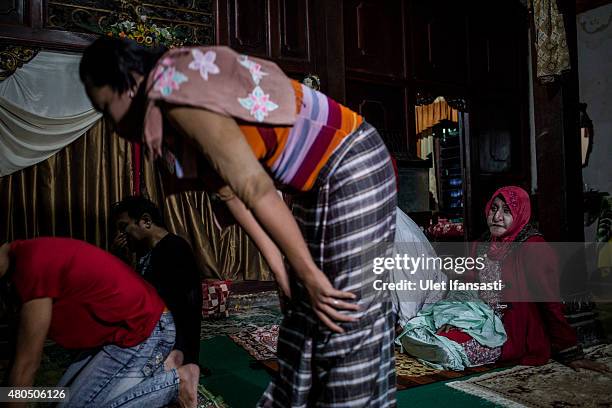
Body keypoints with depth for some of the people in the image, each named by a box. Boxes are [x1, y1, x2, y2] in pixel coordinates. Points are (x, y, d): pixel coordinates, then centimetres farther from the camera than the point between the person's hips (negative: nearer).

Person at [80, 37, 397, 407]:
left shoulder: (177, 95, -18)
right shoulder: (181, 93, 11)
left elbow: (256, 188, -23)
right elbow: (233, 191, 8)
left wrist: (308, 273, -17)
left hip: (352, 168, -9)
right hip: (326, 179, 9)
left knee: (349, 318, -2)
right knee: (307, 311, 16)